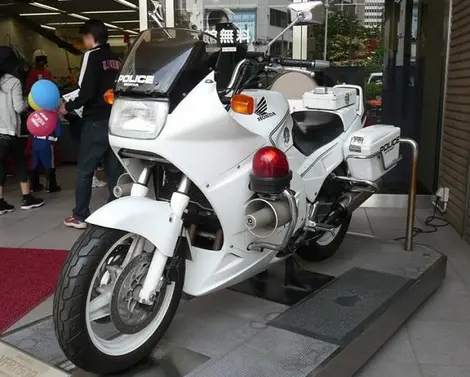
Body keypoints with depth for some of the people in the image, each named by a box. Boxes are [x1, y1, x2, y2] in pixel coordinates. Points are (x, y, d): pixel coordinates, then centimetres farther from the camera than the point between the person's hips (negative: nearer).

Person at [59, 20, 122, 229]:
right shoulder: (115, 58, 13)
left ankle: (79, 216, 8)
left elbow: (88, 91, -17)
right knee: (114, 169, 9)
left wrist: (68, 107, -5)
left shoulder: (92, 56, -8)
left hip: (96, 121, -6)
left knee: (84, 170, 3)